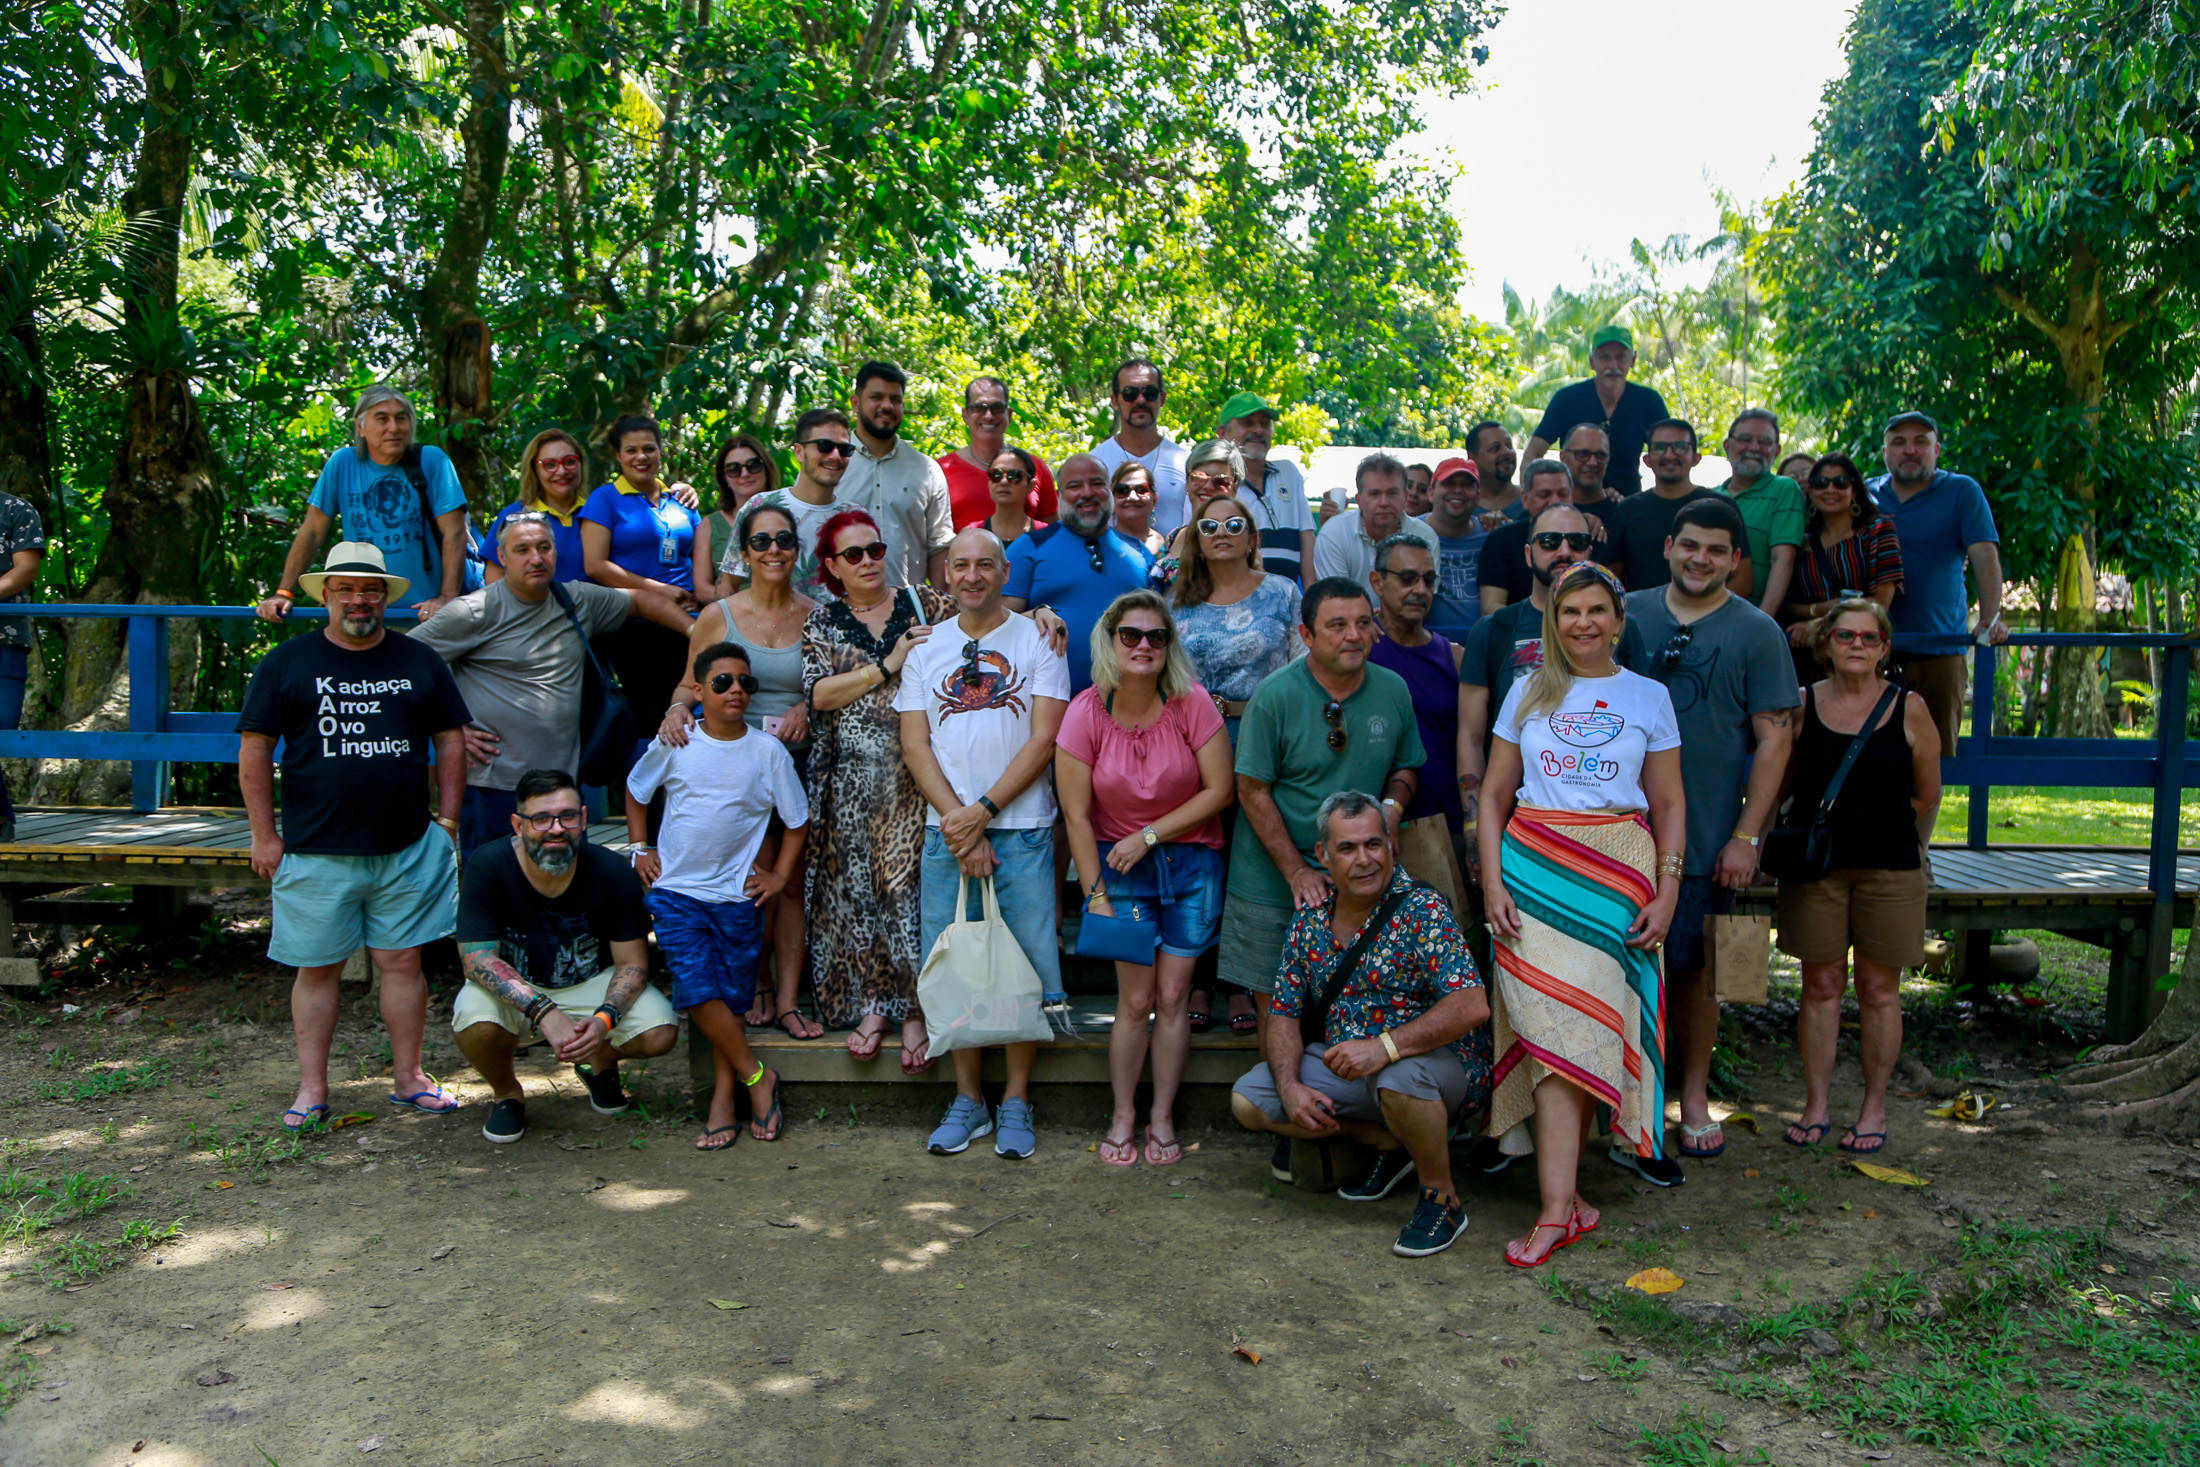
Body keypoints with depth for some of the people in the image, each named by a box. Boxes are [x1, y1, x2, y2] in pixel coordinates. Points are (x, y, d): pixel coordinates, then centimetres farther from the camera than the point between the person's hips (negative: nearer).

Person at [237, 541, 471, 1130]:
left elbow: (452, 739, 12)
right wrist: (264, 835, -1)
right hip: (314, 853, -1)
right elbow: (254, 751, 3)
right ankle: (312, 1088, 15)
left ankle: (408, 1077, 15)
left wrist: (447, 819, 6)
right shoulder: (285, 663, 3)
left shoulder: (419, 662, 9)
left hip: (407, 848, 1)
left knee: (403, 961, 5)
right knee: (316, 968, 5)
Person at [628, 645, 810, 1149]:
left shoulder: (768, 751, -2)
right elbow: (635, 790, 17)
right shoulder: (674, 745, -1)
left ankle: (723, 1098, 16)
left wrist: (780, 876, 3)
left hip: (739, 894, 0)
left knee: (732, 1000, 3)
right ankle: (757, 1078, 3)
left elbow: (797, 820, 8)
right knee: (697, 991, -13)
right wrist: (640, 847, 10)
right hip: (676, 891, 0)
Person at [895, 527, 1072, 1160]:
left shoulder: (1037, 640, 3)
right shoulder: (927, 648, 12)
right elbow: (915, 743, 5)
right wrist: (957, 822, -8)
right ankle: (968, 1098, 18)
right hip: (946, 828, 3)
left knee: (1025, 964, -1)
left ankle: (1016, 1100, 13)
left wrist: (983, 811, -12)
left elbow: (1043, 739, -5)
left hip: (1022, 828, -2)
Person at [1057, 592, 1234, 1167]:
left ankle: (1162, 1117, 17)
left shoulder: (1191, 703, -12)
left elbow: (1221, 790, -10)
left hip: (1191, 863, 0)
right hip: (1122, 865, 0)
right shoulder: (1086, 713, -11)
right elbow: (1076, 816, -7)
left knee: (1173, 994, 2)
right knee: (1136, 999, -2)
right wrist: (1095, 894, -8)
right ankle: (1123, 1117, 16)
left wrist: (1150, 834, -13)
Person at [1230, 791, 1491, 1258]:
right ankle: (1393, 1143, 7)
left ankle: (1442, 1197, -10)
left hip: (1439, 1064, -6)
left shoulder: (1421, 910, -17)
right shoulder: (1311, 917, 1)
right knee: (1248, 1101, -8)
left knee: (1396, 1077, -39)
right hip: (1344, 1070, 6)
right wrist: (1290, 1087, -13)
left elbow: (1472, 1007, -28)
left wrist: (1385, 1046, -37)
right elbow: (1284, 1014, 5)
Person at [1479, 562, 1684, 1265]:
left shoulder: (1648, 697, 10)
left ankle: (1557, 1200, 4)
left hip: (1617, 874, 0)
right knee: (1555, 1028, -7)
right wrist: (1492, 882, -1)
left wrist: (1667, 891, 0)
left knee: (1585, 1029, -5)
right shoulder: (1528, 692, 12)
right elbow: (1494, 794, 10)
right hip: (1531, 868, 0)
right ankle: (1562, 1205, -5)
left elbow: (1669, 805, 11)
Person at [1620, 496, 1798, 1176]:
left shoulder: (1757, 632, 0)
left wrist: (1746, 836, -9)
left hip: (1706, 839, -2)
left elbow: (1774, 738, -2)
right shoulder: (1628, 614, 6)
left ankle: (1694, 1095, 24)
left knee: (1693, 968, 8)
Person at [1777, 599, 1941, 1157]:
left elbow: (1927, 797, 8)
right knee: (1821, 985, 5)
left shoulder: (1909, 710, 0)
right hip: (1815, 864, 1)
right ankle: (1816, 1106, 15)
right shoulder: (1802, 705, 1)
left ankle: (1874, 1109, 18)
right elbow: (1777, 785, 9)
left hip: (1889, 868, 0)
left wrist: (1901, 847, 14)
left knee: (1879, 989, 6)